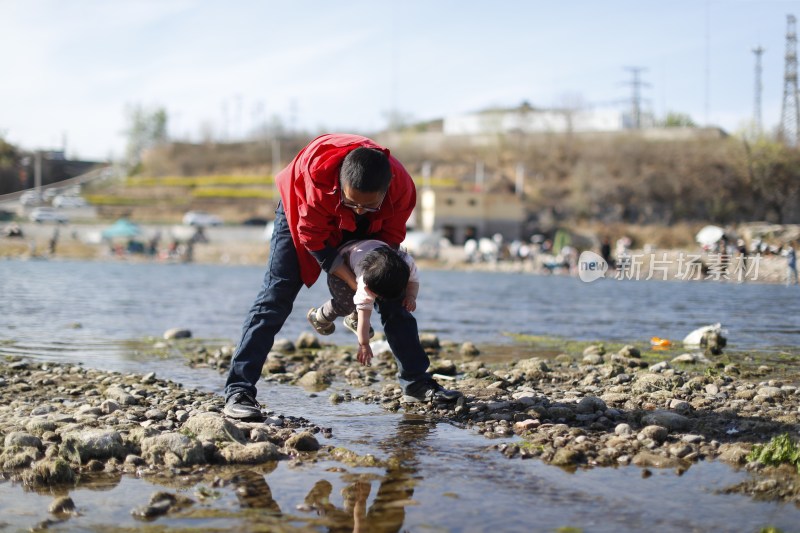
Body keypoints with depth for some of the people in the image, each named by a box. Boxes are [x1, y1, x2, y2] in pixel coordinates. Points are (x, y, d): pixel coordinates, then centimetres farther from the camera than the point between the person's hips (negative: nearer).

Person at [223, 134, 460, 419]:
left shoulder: (402, 188, -33)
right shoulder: (316, 173, -43)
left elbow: (390, 236, -14)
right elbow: (313, 239, -29)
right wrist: (355, 283, -32)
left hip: (364, 230, 4)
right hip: (303, 215, -3)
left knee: (393, 296, 0)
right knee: (275, 296, -17)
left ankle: (416, 382, 14)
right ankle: (238, 391, -20)